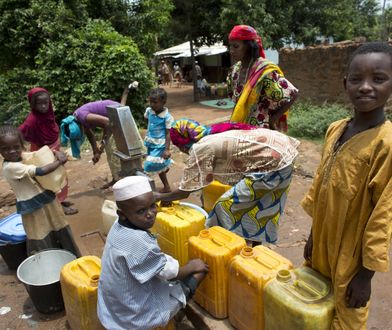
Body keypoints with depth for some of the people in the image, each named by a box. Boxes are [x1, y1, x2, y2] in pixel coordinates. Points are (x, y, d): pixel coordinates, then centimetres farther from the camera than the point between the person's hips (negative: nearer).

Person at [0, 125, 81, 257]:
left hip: (47, 201, 8)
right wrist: (59, 161, -16)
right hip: (34, 209, -7)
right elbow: (40, 171, -27)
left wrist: (55, 153, -13)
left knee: (60, 233, 22)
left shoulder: (25, 156, -1)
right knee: (43, 244, 7)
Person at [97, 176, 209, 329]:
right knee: (200, 270, -2)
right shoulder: (139, 241, -35)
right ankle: (177, 312, 17)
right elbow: (170, 273, -19)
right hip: (138, 314, -8)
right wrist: (192, 266, -3)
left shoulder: (119, 226, -9)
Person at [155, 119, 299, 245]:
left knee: (227, 205, -2)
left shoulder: (198, 150, -11)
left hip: (272, 162, -9)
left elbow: (184, 192, -5)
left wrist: (160, 196, 12)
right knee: (256, 204, 22)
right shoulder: (212, 135, 14)